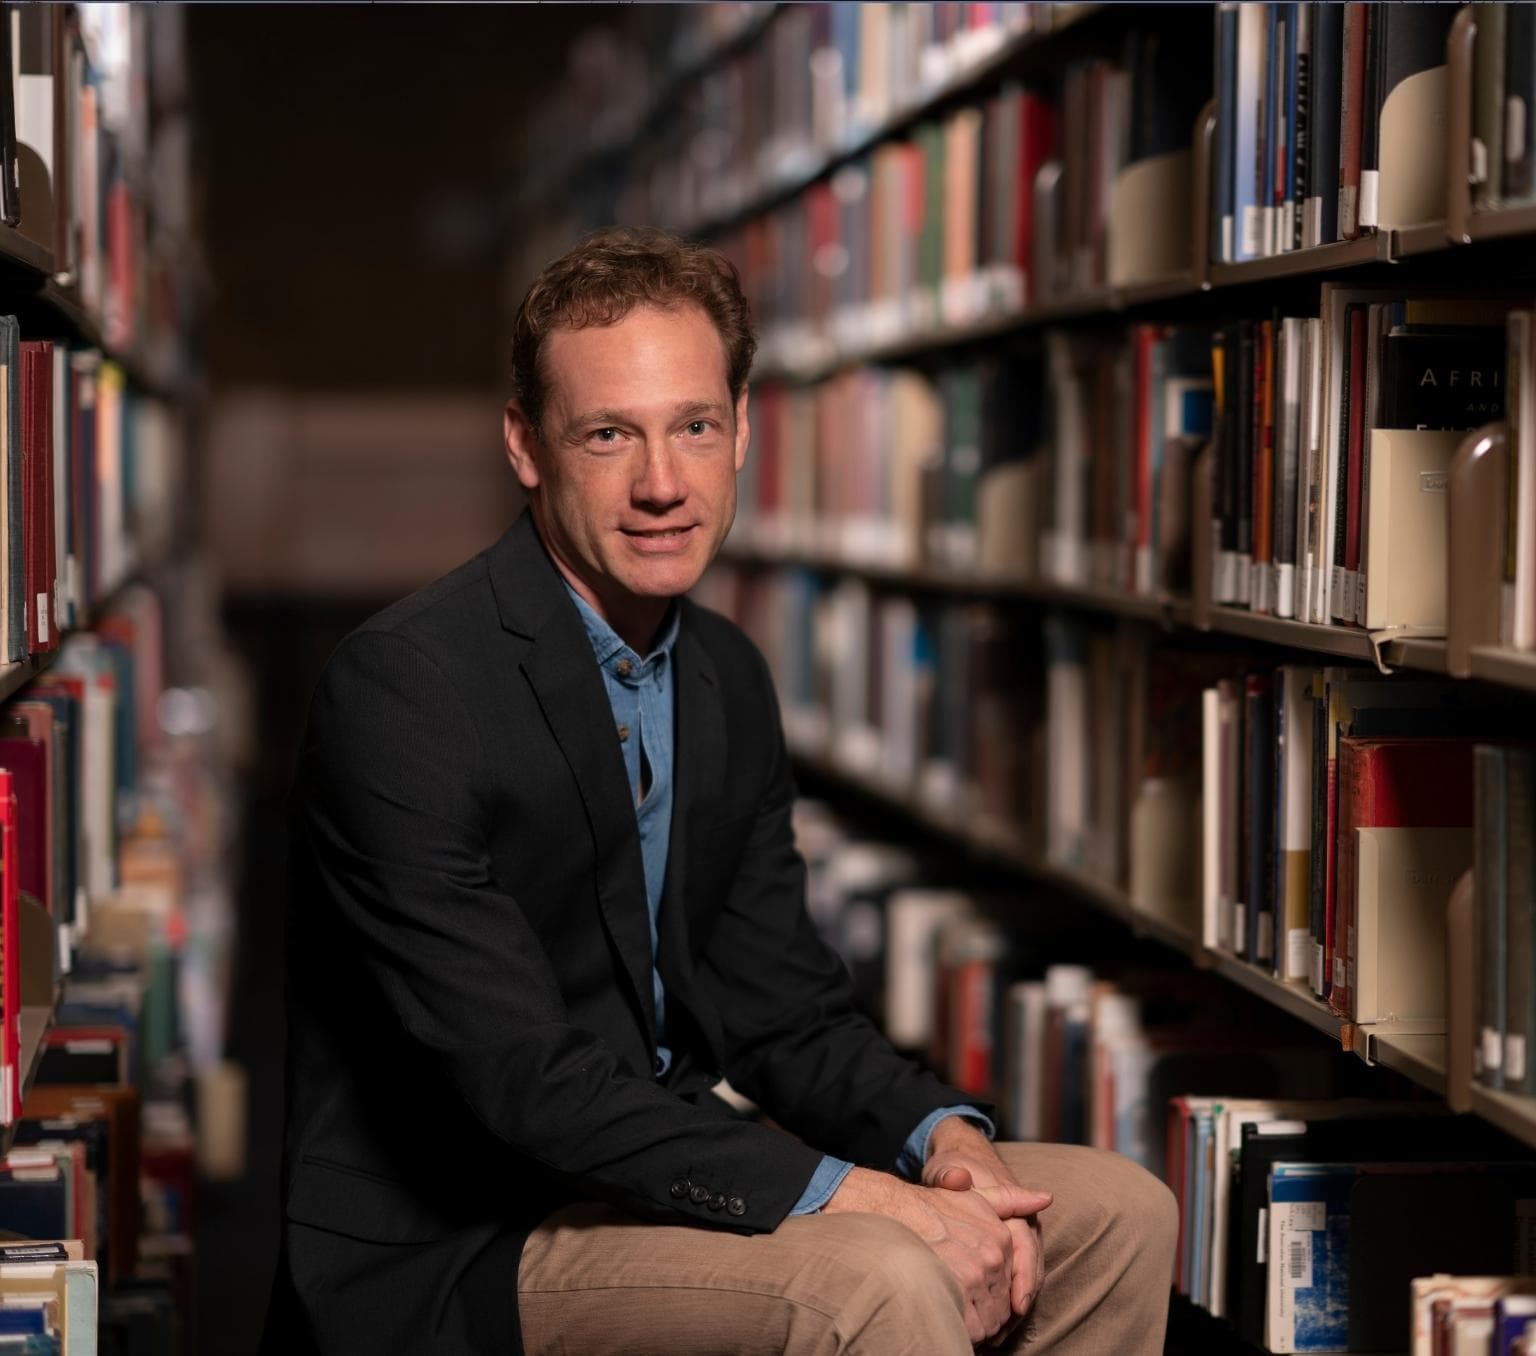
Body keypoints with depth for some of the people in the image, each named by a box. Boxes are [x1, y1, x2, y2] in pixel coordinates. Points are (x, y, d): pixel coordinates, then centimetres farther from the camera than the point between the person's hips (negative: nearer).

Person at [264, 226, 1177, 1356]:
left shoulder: (727, 679, 8)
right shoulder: (400, 691, -19)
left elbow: (780, 1004, 10)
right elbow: (522, 1081, -24)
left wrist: (941, 1137, -10)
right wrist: (850, 1198, -27)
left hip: (653, 1171, 8)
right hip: (448, 1253, -8)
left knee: (1117, 1213, 4)